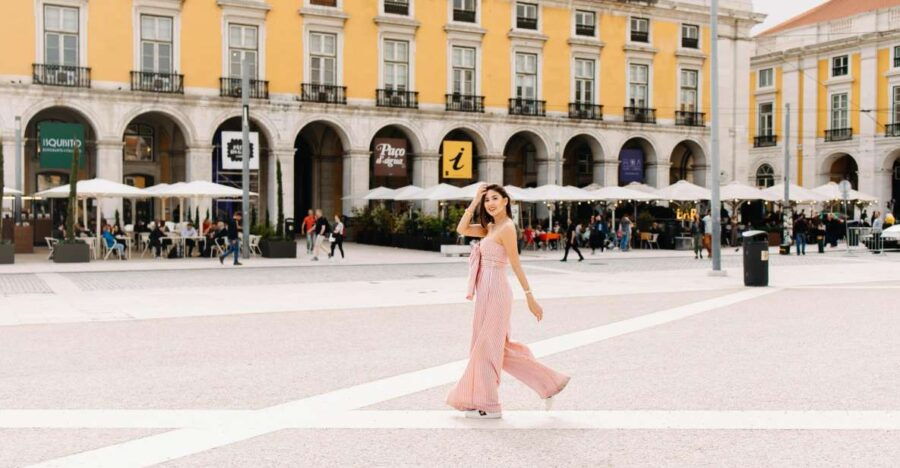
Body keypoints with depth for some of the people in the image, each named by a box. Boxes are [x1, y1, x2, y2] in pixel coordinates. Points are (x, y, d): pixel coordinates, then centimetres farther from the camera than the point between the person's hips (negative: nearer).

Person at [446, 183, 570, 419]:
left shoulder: (506, 227, -11)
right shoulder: (490, 227, 14)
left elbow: (516, 264, -13)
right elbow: (461, 229, 10)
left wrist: (529, 296, -12)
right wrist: (474, 201, 6)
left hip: (495, 291, -10)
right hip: (487, 291, 10)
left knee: (486, 346, 1)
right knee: (500, 347, 15)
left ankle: (487, 405, 13)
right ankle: (549, 383, 22)